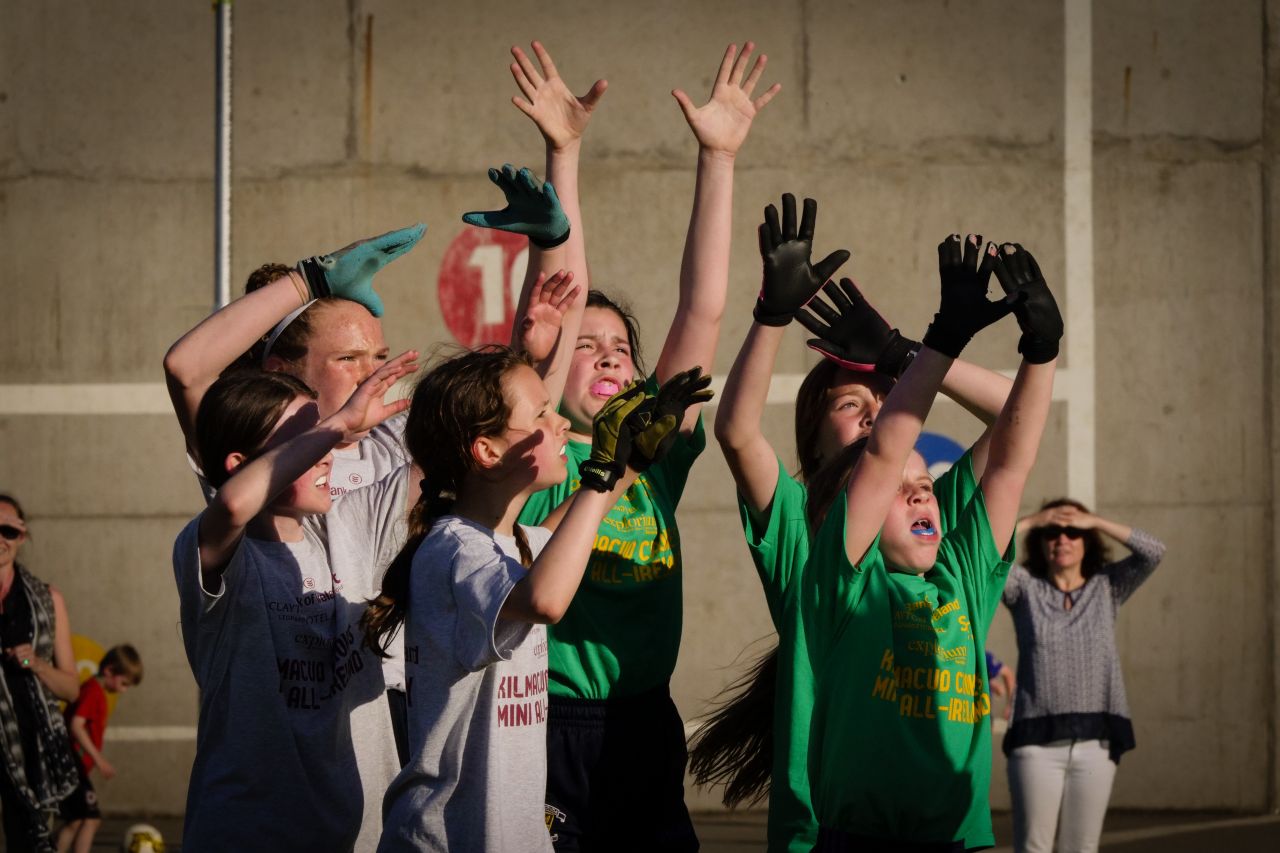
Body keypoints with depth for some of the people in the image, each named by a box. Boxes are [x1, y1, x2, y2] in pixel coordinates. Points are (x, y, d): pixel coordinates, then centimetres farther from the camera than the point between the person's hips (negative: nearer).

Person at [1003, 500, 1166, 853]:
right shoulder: (1026, 587, 9)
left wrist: (1094, 522, -1)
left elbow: (1153, 552, -1)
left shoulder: (1106, 587, 13)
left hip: (1095, 741, 2)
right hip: (1037, 742, -1)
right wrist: (1031, 521, -1)